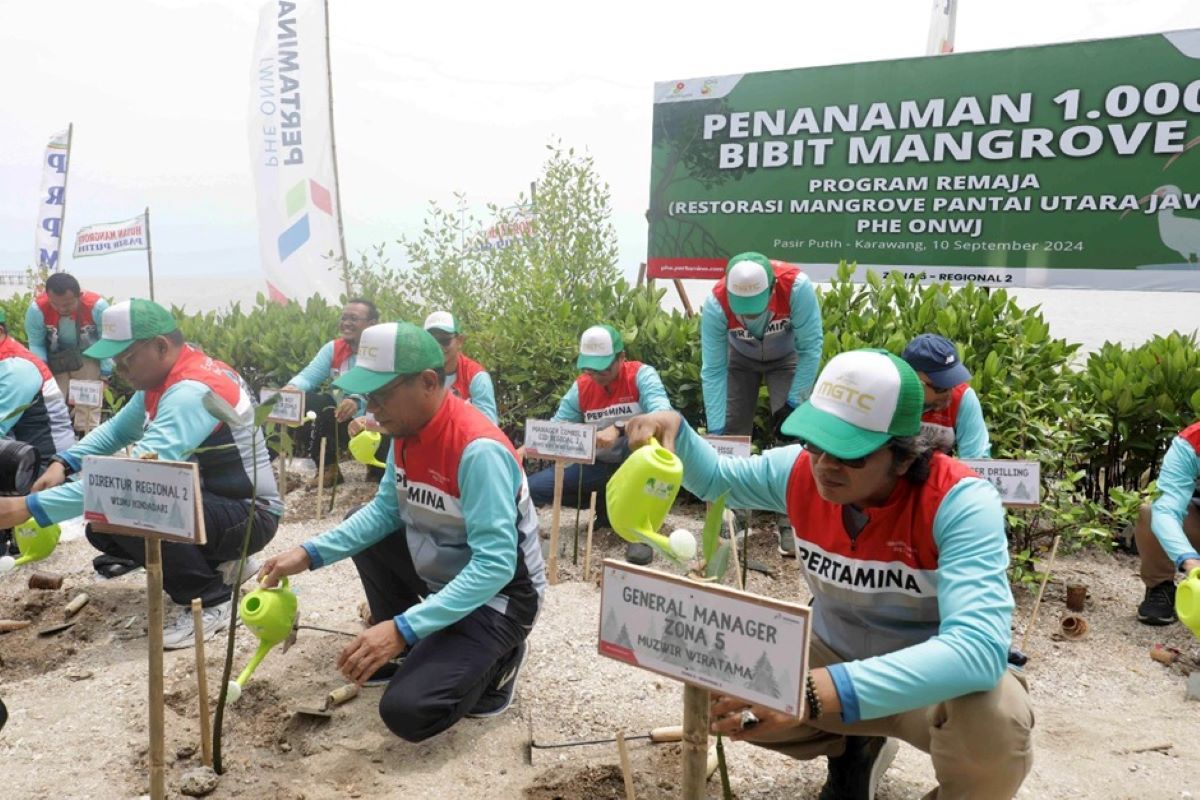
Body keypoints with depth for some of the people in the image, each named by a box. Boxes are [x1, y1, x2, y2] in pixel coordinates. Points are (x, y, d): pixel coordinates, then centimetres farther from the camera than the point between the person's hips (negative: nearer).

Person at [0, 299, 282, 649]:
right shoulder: (166, 378, 3)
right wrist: (64, 463, -3)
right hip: (211, 500, 10)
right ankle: (217, 563, 14)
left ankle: (210, 600, -9)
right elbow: (117, 429, 16)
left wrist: (29, 506, -33)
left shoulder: (193, 391, -27)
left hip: (249, 514, -10)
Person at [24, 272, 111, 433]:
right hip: (54, 359, 1)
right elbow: (36, 344, -11)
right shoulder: (37, 309, -27)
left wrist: (105, 373, -13)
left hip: (88, 357, -1)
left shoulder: (97, 306, -30)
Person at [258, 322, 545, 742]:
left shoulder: (479, 449, -31)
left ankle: (492, 661, 7)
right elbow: (386, 511, 6)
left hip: (497, 594, -9)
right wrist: (310, 554, -5)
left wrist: (404, 628, -37)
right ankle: (402, 653, 18)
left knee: (406, 711, -21)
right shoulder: (408, 429, -4)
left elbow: (495, 565, -33)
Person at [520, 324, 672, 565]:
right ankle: (607, 504, 14)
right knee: (532, 489, -6)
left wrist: (618, 429, -47)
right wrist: (525, 449, -21)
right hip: (598, 466, 5)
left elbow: (663, 414, -33)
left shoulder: (641, 375, -16)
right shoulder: (580, 387, -2)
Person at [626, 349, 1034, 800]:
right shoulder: (799, 470, -15)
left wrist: (815, 693, -54)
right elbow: (713, 478, 6)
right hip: (835, 654, 5)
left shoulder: (960, 503, -30)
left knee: (996, 724, -37)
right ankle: (852, 749, 14)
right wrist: (674, 428, -19)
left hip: (935, 675, -4)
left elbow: (978, 648, -43)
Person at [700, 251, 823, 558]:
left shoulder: (796, 286, -39)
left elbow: (811, 348, -26)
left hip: (787, 357, -1)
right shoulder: (716, 303, -35)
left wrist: (794, 401, -25)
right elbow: (712, 370, -28)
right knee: (734, 432, -4)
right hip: (741, 358, 1)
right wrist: (715, 429, -30)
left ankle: (790, 522, -6)